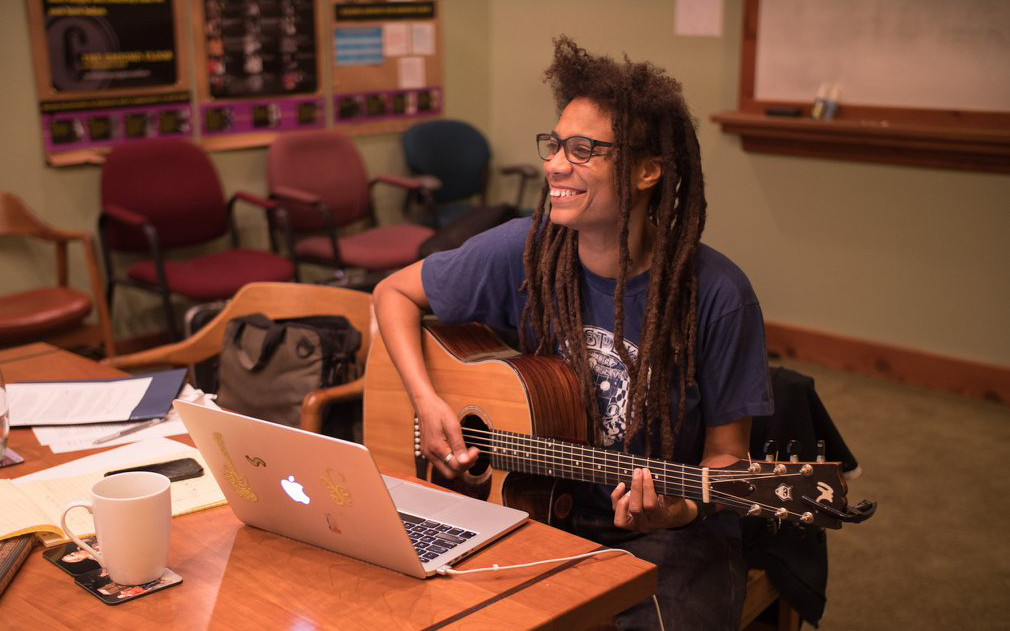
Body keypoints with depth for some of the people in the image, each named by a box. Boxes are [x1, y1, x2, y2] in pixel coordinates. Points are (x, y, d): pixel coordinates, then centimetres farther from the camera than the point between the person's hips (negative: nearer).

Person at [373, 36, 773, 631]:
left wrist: (682, 509, -26)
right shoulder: (524, 252, -8)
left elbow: (726, 451, -6)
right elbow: (395, 293, 5)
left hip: (668, 537, -1)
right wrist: (428, 405, -9)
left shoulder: (715, 295, -15)